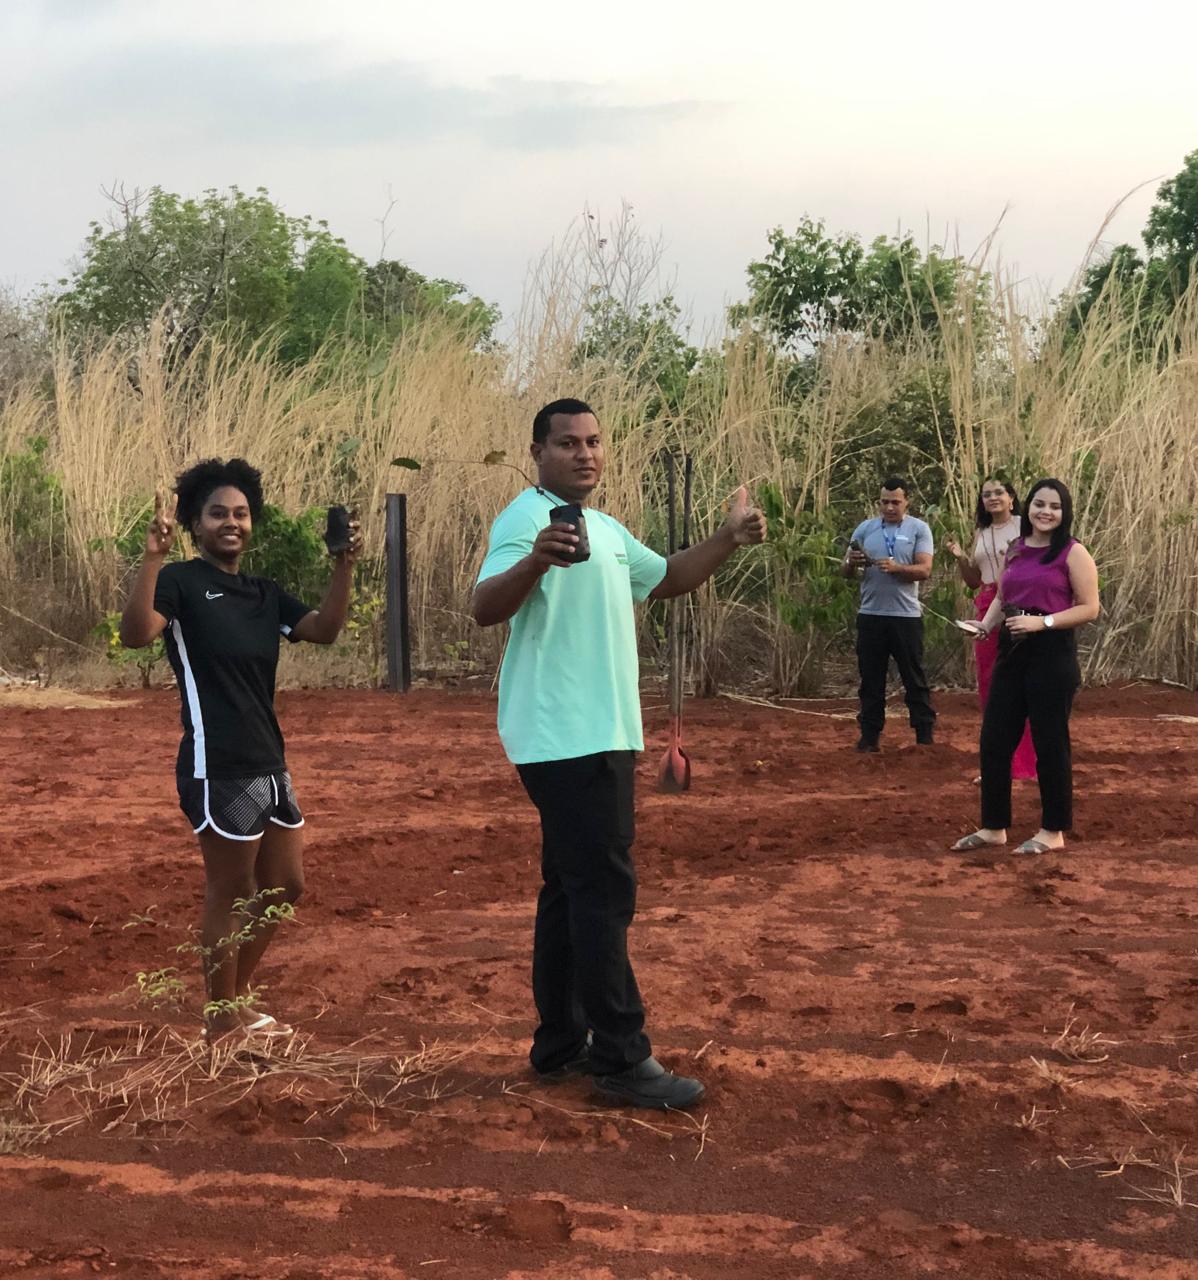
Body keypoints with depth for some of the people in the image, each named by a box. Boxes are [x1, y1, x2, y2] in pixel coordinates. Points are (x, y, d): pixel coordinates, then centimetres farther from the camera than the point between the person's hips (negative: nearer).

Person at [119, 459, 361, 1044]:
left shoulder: (264, 593, 14)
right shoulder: (181, 581, -7)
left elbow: (324, 629, 3)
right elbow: (136, 633, -25)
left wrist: (343, 566, -9)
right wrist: (152, 556, -35)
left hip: (269, 764, 8)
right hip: (217, 769, -8)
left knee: (284, 887, 16)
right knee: (230, 894, 2)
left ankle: (238, 995, 32)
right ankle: (223, 1020, 17)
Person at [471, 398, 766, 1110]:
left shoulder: (607, 529, 17)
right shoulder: (527, 517, -13)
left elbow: (667, 579, 30)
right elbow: (485, 609, -28)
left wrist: (729, 540, 15)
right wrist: (535, 560, -47)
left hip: (601, 733, 10)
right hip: (565, 738, -10)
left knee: (573, 888, 13)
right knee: (604, 889, -10)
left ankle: (562, 1045, 21)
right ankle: (622, 1059, -6)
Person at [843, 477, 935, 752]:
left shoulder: (919, 529, 0)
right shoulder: (865, 529, 8)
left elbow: (924, 570, -10)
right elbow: (846, 572, 8)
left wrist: (896, 567, -27)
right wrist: (851, 562, -15)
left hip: (906, 615, -3)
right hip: (871, 615, 3)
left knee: (914, 679, 3)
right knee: (871, 679, 8)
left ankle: (925, 736, 9)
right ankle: (870, 736, 15)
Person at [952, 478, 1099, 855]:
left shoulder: (1073, 552, -5)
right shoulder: (1015, 551, 13)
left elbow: (1089, 608, -9)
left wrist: (1042, 622, -19)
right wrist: (985, 625, 2)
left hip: (1052, 655, -6)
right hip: (1011, 652, 6)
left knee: (1049, 743, 1)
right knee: (994, 739, 7)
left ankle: (1053, 831, 13)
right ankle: (993, 826, 18)